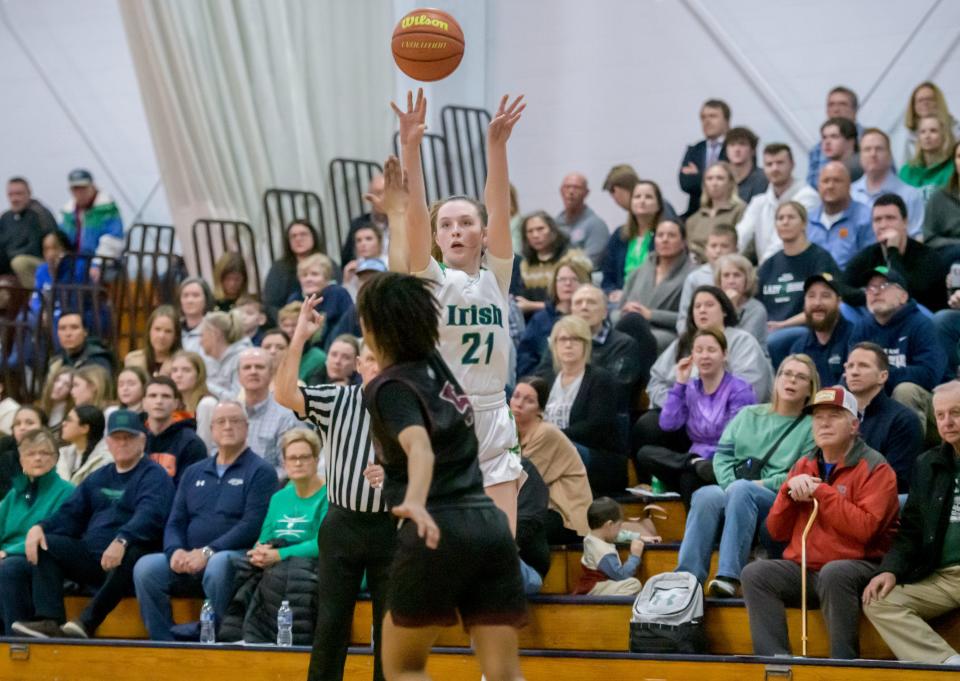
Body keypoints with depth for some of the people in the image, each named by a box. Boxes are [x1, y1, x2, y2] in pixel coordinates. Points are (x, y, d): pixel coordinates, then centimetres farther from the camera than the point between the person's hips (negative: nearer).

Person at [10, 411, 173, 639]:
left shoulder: (154, 476, 0)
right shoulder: (99, 478, 23)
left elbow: (149, 515, -19)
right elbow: (70, 514, 18)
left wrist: (122, 541, -39)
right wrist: (39, 527, -4)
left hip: (125, 560, -7)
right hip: (90, 557, 7)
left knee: (133, 553, -38)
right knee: (44, 544, -9)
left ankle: (87, 622, -38)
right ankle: (49, 622, -26)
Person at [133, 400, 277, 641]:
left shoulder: (260, 472, 3)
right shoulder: (194, 473, 22)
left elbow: (252, 526, -9)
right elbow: (175, 522, 17)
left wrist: (208, 552, -18)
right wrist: (176, 551, -7)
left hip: (236, 557, -5)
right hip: (188, 560, 5)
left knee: (218, 565, -39)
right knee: (145, 567, -21)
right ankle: (164, 641, -18)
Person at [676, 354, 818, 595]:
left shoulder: (811, 426, 10)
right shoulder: (748, 415, 24)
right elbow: (723, 456, 13)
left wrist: (761, 484, -12)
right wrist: (731, 486, -5)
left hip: (779, 505, -3)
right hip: (732, 500, 3)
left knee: (741, 489, -36)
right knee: (706, 495, -32)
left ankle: (729, 576, -45)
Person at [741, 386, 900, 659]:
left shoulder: (875, 468, -3)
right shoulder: (803, 466, 16)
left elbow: (865, 528, -19)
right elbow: (777, 532, 14)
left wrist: (821, 491, -15)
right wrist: (789, 490, -3)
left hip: (856, 567, -6)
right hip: (802, 569, 6)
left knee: (834, 573, -37)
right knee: (754, 573, -18)